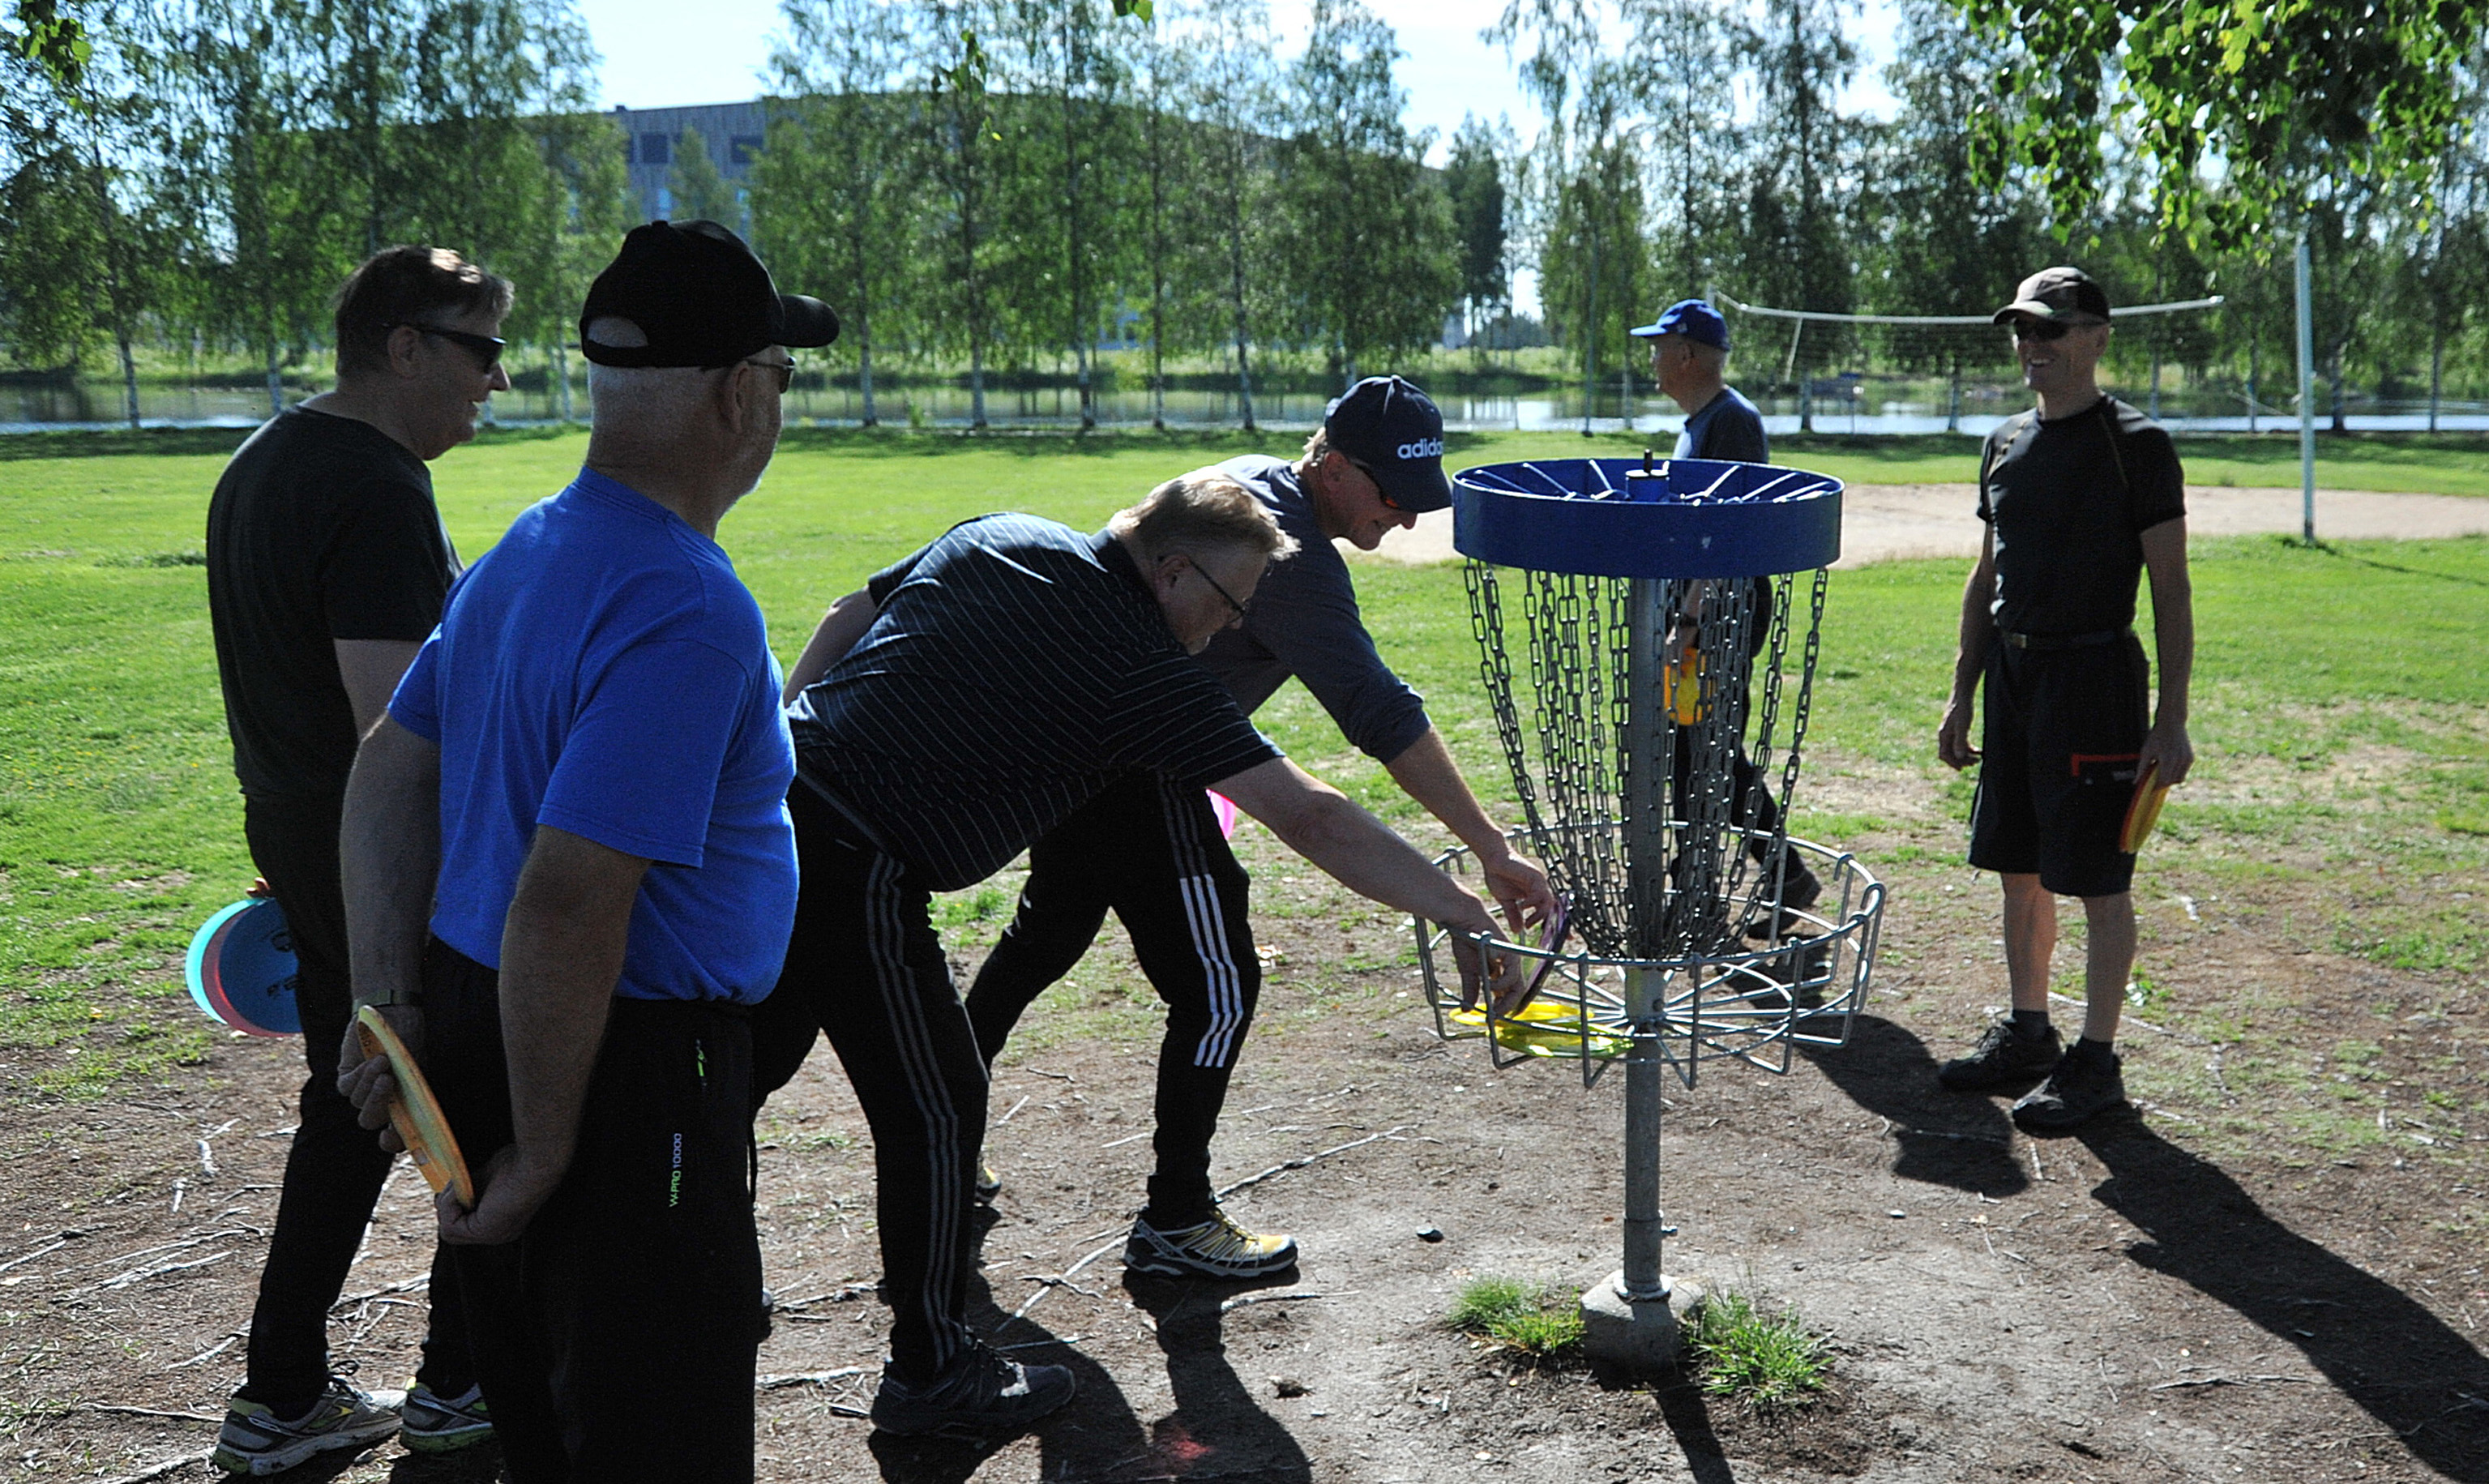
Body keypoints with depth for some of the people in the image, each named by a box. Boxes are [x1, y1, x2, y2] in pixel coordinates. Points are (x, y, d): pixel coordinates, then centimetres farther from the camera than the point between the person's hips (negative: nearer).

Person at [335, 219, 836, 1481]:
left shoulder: (525, 551, 6)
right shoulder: (688, 611, -25)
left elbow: (387, 775, 12)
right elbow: (566, 902, -29)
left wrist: (395, 1007, 9)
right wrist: (543, 1156, -19)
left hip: (474, 1023, 9)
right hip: (619, 1068, -9)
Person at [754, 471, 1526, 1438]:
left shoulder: (996, 540, 10)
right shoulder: (1144, 670, -11)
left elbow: (843, 624, 18)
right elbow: (1312, 821, -14)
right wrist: (1466, 917, -11)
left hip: (762, 799, 9)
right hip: (854, 870, -9)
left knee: (749, 1062, 25)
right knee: (936, 1109, 5)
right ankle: (932, 1372, 19)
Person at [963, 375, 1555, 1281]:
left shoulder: (1246, 478, 8)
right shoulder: (1293, 558, -23)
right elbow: (1382, 716, -30)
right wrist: (1491, 849, -32)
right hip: (1135, 772, -11)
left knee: (1045, 938, 25)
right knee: (1218, 987, -2)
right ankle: (1174, 1224, 9)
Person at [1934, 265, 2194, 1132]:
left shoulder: (2135, 444, -8)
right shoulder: (2005, 444, 12)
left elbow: (2171, 590, -9)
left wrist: (2171, 721, -14)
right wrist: (1962, 696, 15)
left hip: (2095, 674, -7)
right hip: (2011, 672, 7)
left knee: (2098, 880, 0)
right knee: (2019, 868, 13)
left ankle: (2096, 1060, 11)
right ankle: (2027, 1035, 27)